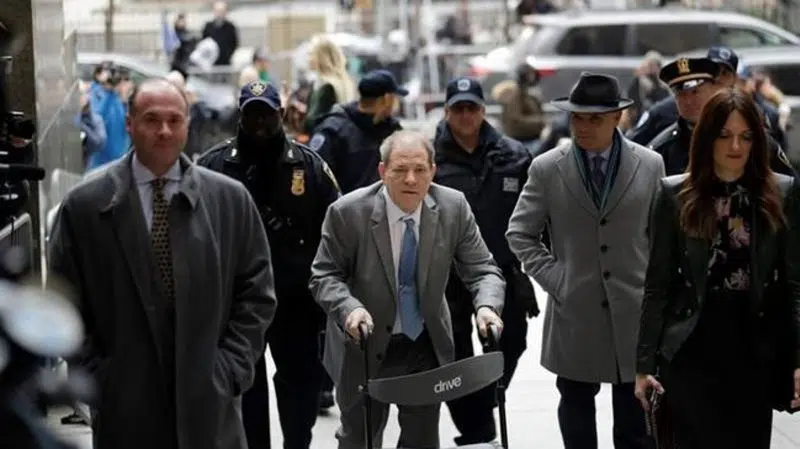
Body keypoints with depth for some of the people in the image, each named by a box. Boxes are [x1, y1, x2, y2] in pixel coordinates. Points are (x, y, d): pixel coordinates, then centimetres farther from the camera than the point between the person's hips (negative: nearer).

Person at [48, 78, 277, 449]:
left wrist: (232, 367, -2)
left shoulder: (230, 199, 5)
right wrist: (94, 375, -4)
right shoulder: (84, 205, 1)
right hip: (123, 407, -1)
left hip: (209, 402, 1)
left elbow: (257, 292, 7)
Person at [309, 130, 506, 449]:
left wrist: (486, 306, -30)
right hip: (365, 345, -2)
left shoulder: (454, 207, -12)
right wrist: (350, 308, -31)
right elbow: (325, 276, -11)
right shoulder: (348, 212, -18)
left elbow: (482, 270, -8)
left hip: (426, 346, 2)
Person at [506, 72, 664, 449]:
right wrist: (553, 278, -5)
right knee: (576, 411, 10)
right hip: (574, 314, 0)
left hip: (635, 314, 0)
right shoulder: (546, 169, -1)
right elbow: (520, 233, 5)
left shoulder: (650, 165, 1)